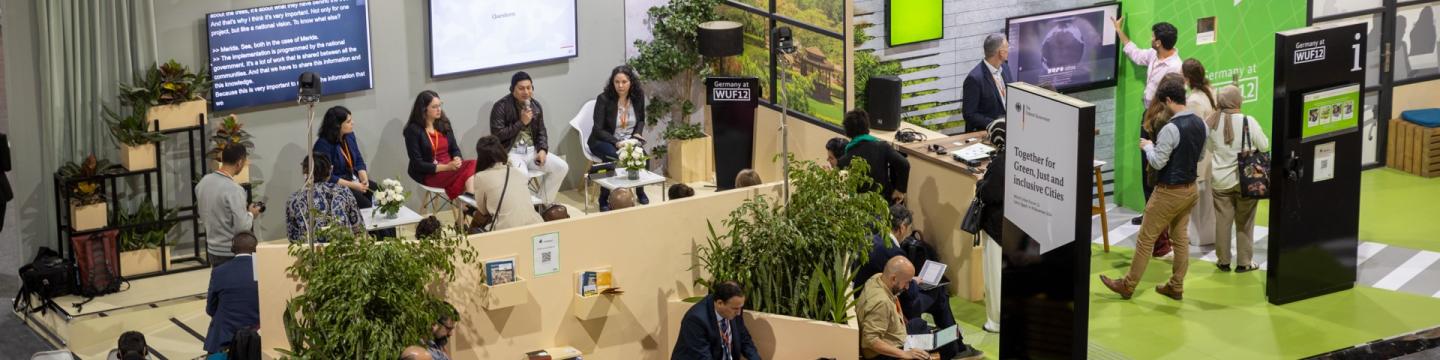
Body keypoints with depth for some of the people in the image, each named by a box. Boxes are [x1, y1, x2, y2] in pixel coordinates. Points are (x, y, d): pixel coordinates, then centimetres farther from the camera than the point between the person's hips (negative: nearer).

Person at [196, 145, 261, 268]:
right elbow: (242, 227, -22)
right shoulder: (234, 189, -22)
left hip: (213, 250, 7)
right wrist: (251, 214, -2)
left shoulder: (203, 182, 1)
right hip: (232, 254, -7)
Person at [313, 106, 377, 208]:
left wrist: (364, 180, -10)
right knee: (365, 203, -26)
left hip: (353, 179, 7)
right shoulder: (323, 144, -17)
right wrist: (352, 185, -22)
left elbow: (359, 161, 8)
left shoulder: (349, 135, 4)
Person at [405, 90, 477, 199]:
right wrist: (446, 167, -19)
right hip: (429, 173, -6)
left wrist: (457, 160, -9)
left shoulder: (444, 123, 12)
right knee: (466, 173, -33)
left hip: (450, 167, 6)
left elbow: (455, 149, 17)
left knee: (474, 165, -29)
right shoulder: (413, 130, -6)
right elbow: (417, 164, -10)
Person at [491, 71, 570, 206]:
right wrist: (521, 122, -16)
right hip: (510, 152, -6)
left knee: (561, 167, -10)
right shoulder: (501, 107, -9)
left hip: (532, 150, 6)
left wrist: (543, 150, -4)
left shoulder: (535, 105, 11)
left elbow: (541, 132, 16)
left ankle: (544, 203, 5)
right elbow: (497, 135, -15)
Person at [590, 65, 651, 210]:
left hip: (629, 140, 3)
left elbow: (641, 120, 15)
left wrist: (637, 134, -5)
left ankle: (640, 192, -4)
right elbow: (598, 129, -14)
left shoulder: (638, 96, -3)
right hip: (603, 141, -3)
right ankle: (604, 199, -23)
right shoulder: (604, 99, -16)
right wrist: (616, 143, -26)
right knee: (613, 156, -36)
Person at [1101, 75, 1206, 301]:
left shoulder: (1171, 129, -24)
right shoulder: (1200, 124, 1)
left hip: (1170, 192, -8)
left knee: (1146, 239, 2)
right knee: (1181, 238, 15)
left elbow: (1157, 162, -20)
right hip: (1190, 188, 8)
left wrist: (1148, 146, -4)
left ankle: (1128, 286, 11)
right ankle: (1176, 287, 21)